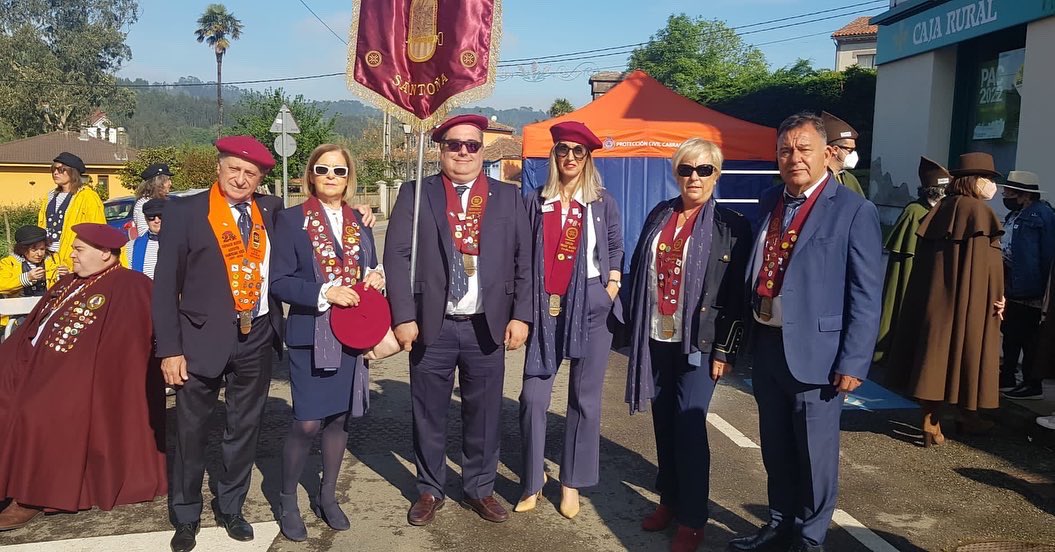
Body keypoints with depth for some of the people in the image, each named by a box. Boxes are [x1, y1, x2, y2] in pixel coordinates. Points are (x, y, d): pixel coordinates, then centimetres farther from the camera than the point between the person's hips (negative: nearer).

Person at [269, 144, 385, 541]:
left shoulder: (360, 222, 10)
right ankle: (287, 501, 18)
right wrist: (324, 293, -21)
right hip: (310, 335, -4)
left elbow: (369, 273, 16)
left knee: (340, 416, 11)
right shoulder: (291, 220, -4)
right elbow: (279, 282, -9)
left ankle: (327, 497, 29)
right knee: (307, 423, -5)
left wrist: (376, 278, -7)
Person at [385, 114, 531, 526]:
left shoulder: (508, 197, 7)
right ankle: (430, 489, 28)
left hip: (488, 326, 1)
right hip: (432, 326, -1)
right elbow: (396, 257, -3)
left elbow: (524, 261, 5)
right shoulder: (415, 194, 3)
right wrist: (404, 316, -10)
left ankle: (480, 488, 28)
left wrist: (521, 315, -3)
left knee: (484, 414, 10)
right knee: (429, 413, 10)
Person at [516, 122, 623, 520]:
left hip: (591, 304, 0)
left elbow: (616, 251, 10)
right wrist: (526, 305, -1)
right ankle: (533, 481, 14)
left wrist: (610, 294, -1)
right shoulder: (536, 202, 4)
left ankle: (572, 484, 19)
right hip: (546, 307, 0)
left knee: (584, 397, 5)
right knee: (533, 396, -3)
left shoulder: (602, 203, 4)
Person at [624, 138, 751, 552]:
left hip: (698, 343, -4)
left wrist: (725, 351, -10)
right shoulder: (659, 216, 9)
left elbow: (737, 294, -6)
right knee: (664, 424, 12)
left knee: (688, 427, -4)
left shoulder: (731, 226, -4)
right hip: (655, 338, 5)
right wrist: (633, 328, 8)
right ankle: (669, 500, 28)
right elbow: (638, 271, 12)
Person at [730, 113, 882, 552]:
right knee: (775, 446, 19)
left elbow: (866, 295, -12)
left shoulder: (854, 212, -9)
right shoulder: (768, 204, 9)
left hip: (813, 350, -5)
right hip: (766, 345, 6)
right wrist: (747, 336, 11)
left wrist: (853, 363, -15)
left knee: (814, 452, 9)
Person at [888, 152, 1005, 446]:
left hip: (934, 296, 6)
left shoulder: (939, 211, 8)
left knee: (935, 350, 9)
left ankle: (930, 419, 14)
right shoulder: (980, 211, -11)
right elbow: (988, 261, -15)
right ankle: (967, 415, 18)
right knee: (966, 352, 6)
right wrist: (997, 297, -8)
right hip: (968, 299, -6)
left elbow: (922, 256, 10)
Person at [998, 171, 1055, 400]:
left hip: (1028, 290, -9)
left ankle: (1033, 386, 7)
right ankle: (1006, 379, 25)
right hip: (1011, 286, 9)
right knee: (1010, 334, 16)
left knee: (1029, 339, -2)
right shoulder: (1014, 215, 15)